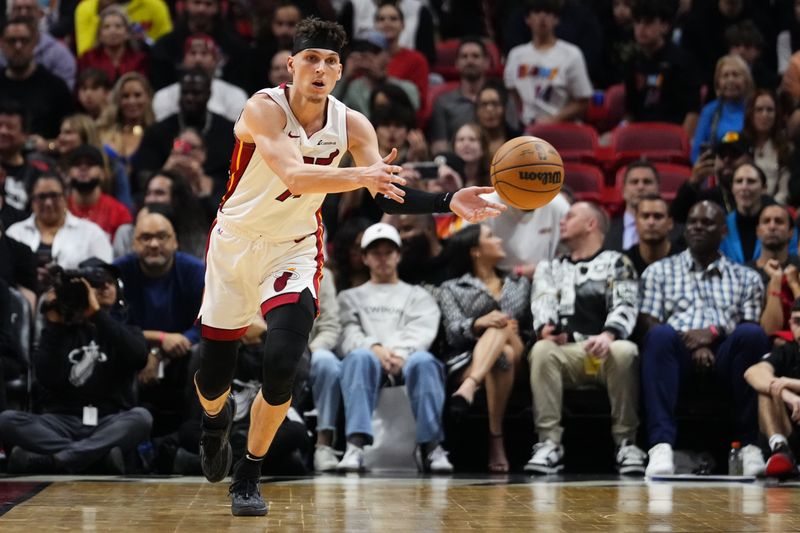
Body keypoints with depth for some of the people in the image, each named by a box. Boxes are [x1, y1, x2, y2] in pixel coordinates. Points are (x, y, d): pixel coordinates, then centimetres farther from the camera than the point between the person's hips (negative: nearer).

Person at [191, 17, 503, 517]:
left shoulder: (351, 124, -11)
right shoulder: (264, 108, -23)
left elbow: (386, 193, -13)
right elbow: (294, 177, -38)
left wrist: (449, 203, -30)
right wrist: (362, 175, -53)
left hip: (295, 249, 2)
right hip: (235, 244, -1)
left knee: (281, 366, -20)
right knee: (213, 377, 8)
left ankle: (249, 476, 1)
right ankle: (216, 420, 47)